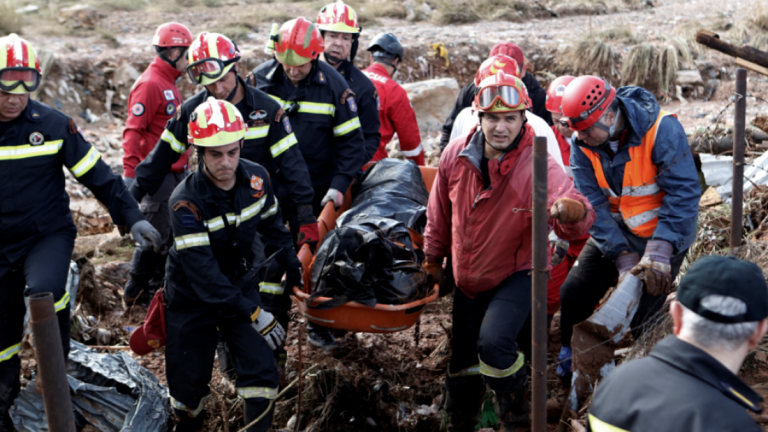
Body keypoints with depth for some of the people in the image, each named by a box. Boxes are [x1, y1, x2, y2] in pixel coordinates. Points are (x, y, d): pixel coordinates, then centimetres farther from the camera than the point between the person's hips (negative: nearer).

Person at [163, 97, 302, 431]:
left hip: (241, 287, 3)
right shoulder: (186, 202, -26)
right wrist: (253, 314, -31)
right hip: (193, 299, -3)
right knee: (188, 383, 6)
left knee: (262, 375, -8)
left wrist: (290, 262, 17)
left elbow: (270, 223, 9)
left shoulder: (257, 178, -12)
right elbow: (202, 271, -29)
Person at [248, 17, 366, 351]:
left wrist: (339, 184, -15)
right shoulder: (259, 80, -5)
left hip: (318, 189, -1)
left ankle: (318, 324, 21)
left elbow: (350, 141, -6)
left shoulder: (333, 85, -10)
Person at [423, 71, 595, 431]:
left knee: (494, 343, -27)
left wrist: (572, 211, -62)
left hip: (516, 275, -4)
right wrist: (433, 259, 13)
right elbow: (439, 214, 4)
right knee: (462, 361, 16)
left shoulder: (538, 165, -24)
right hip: (467, 278, 5)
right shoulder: (455, 156, -12)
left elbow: (577, 223, -38)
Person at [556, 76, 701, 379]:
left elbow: (684, 192, -29)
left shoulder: (661, 130, -26)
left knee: (642, 316, -8)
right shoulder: (582, 144, -13)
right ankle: (570, 359, 26)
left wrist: (658, 252, -36)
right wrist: (623, 257, -26)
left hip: (663, 235, -4)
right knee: (573, 295, 0)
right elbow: (592, 204, -17)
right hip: (614, 234, 4)